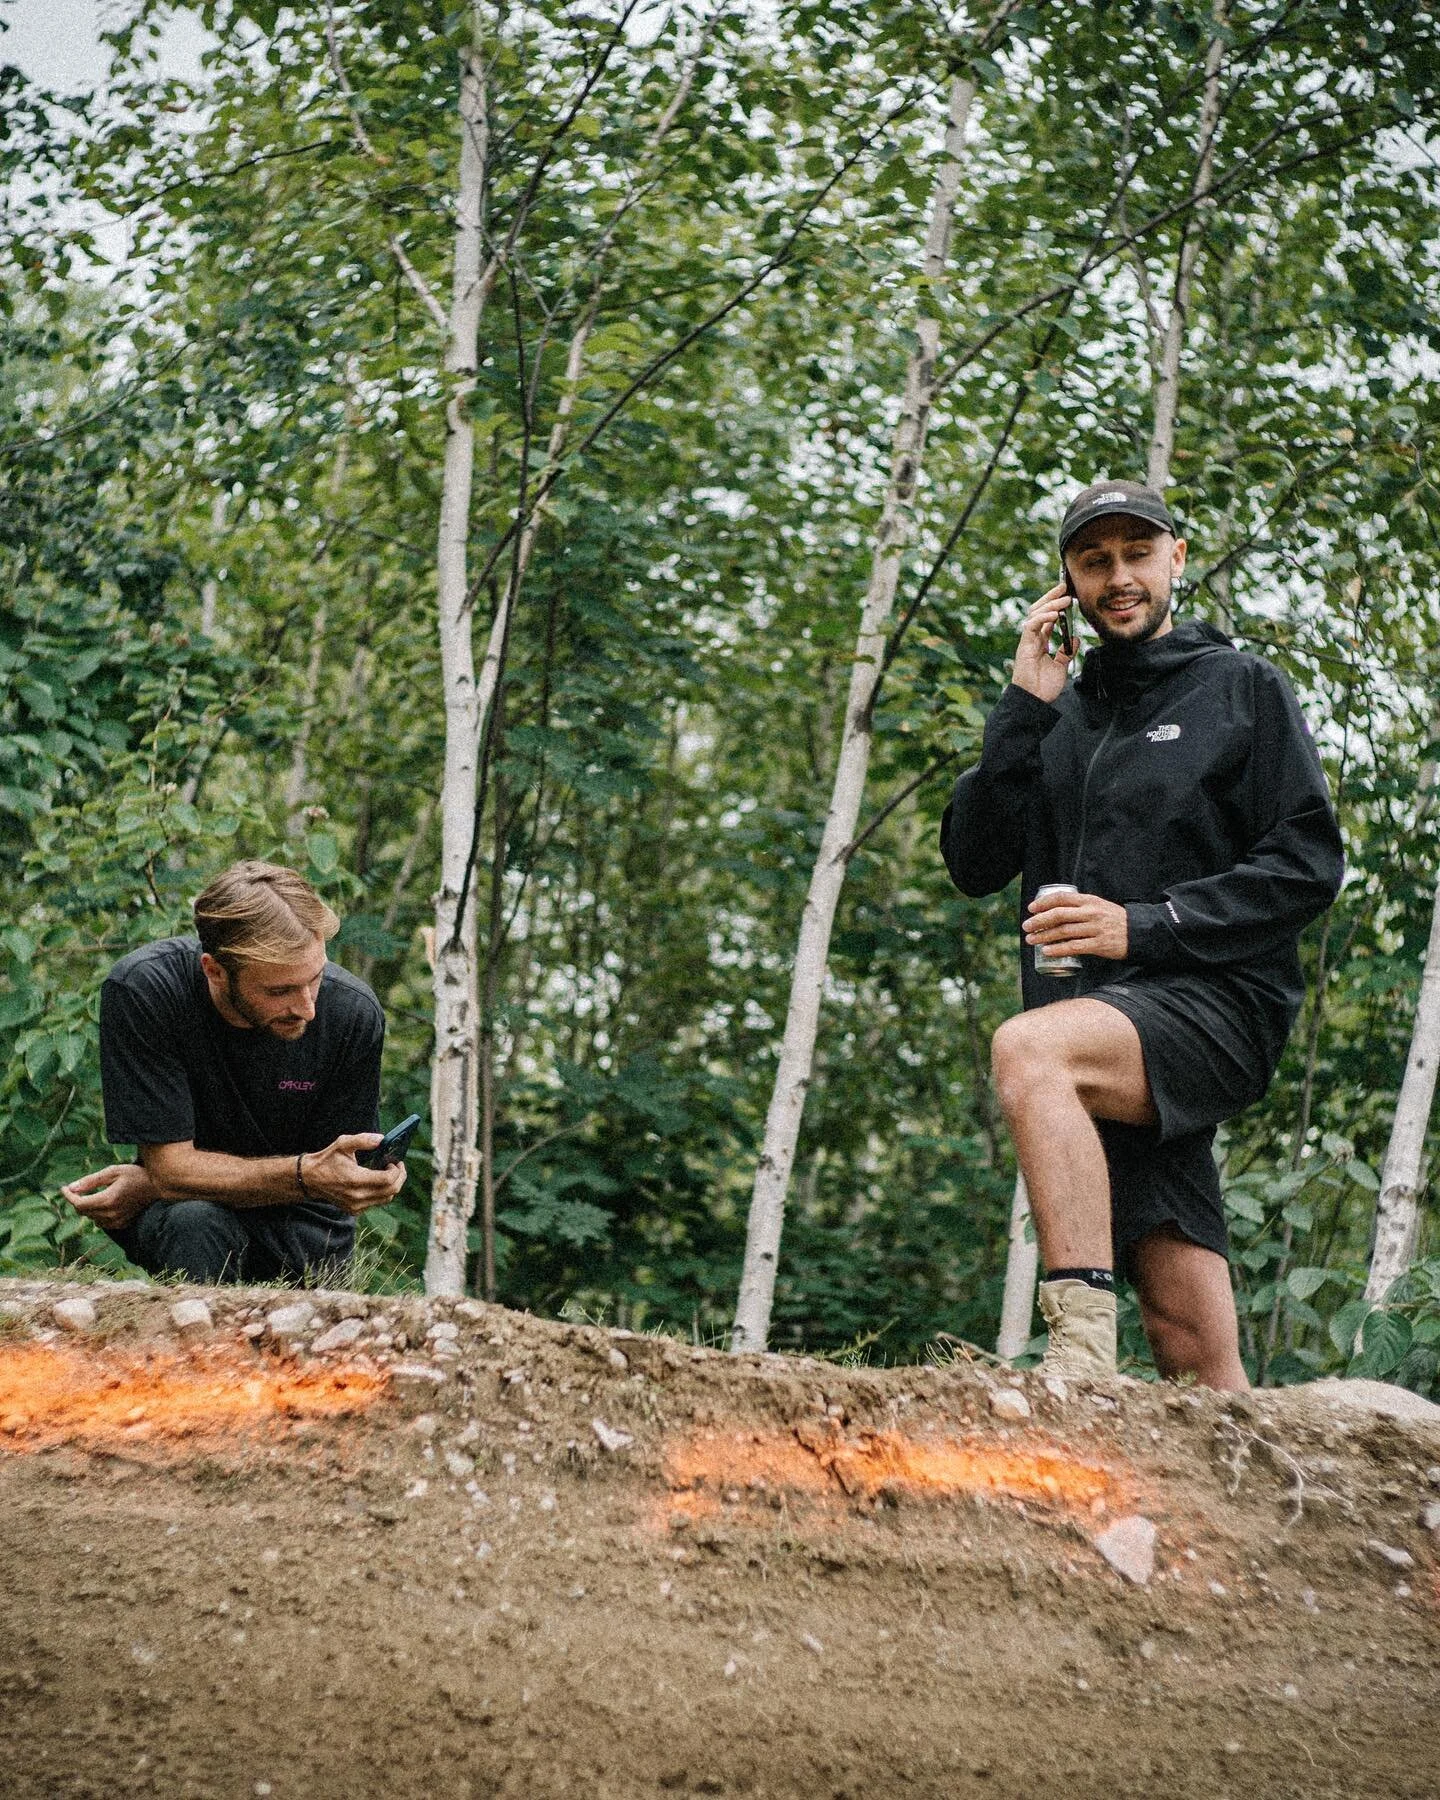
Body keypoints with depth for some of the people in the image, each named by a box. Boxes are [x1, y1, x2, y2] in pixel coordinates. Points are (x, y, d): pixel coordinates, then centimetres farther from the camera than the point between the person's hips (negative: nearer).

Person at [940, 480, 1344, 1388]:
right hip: (1102, 1023, 5)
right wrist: (1024, 709, 1)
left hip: (1214, 1004, -5)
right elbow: (975, 864, 10)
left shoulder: (1243, 688, 8)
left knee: (1028, 1048, -34)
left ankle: (1084, 1349, -40)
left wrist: (1146, 927, -13)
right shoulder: (1061, 716, 20)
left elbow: (1311, 863, -2)